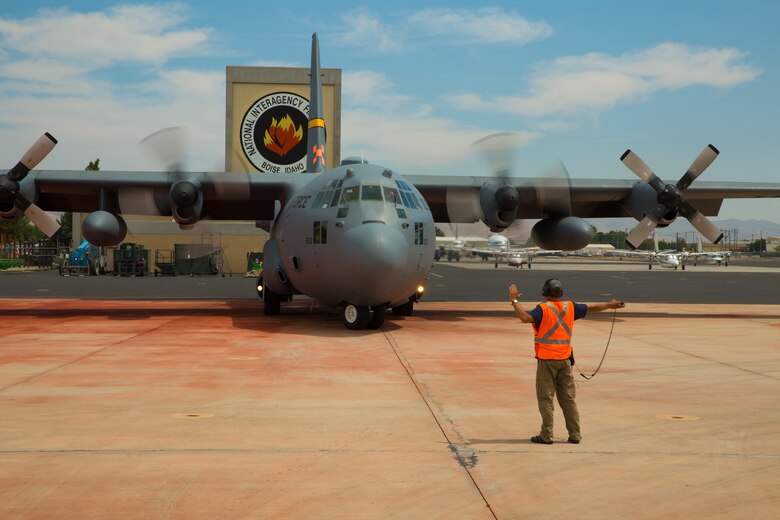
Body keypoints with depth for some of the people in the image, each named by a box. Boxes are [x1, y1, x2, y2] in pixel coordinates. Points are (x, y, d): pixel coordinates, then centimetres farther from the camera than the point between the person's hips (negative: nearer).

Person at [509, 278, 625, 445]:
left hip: (546, 360, -5)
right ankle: (575, 435, 14)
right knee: (568, 398, 12)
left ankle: (546, 435, 1)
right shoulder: (570, 307, 6)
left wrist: (514, 300, -20)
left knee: (546, 398, 1)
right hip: (565, 359, 5)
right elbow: (591, 308, 19)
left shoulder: (543, 309, -11)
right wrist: (610, 305, 35)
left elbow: (526, 318, -28)